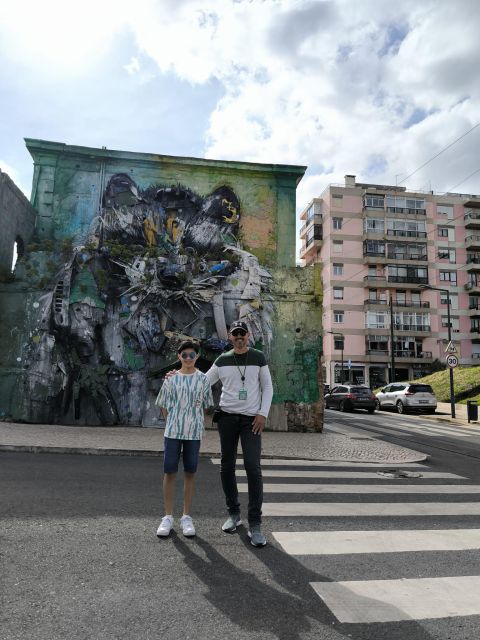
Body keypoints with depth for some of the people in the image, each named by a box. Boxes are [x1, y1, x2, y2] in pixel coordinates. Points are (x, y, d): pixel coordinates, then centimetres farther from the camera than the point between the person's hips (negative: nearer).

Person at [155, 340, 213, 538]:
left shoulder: (203, 379, 2)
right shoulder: (171, 379, 1)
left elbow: (205, 406, 8)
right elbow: (164, 406, 7)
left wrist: (193, 422, 3)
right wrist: (174, 423, 0)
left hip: (194, 432, 0)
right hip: (172, 432, 0)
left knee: (190, 473, 7)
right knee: (169, 472, 2)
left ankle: (187, 517, 17)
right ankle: (168, 517, 14)